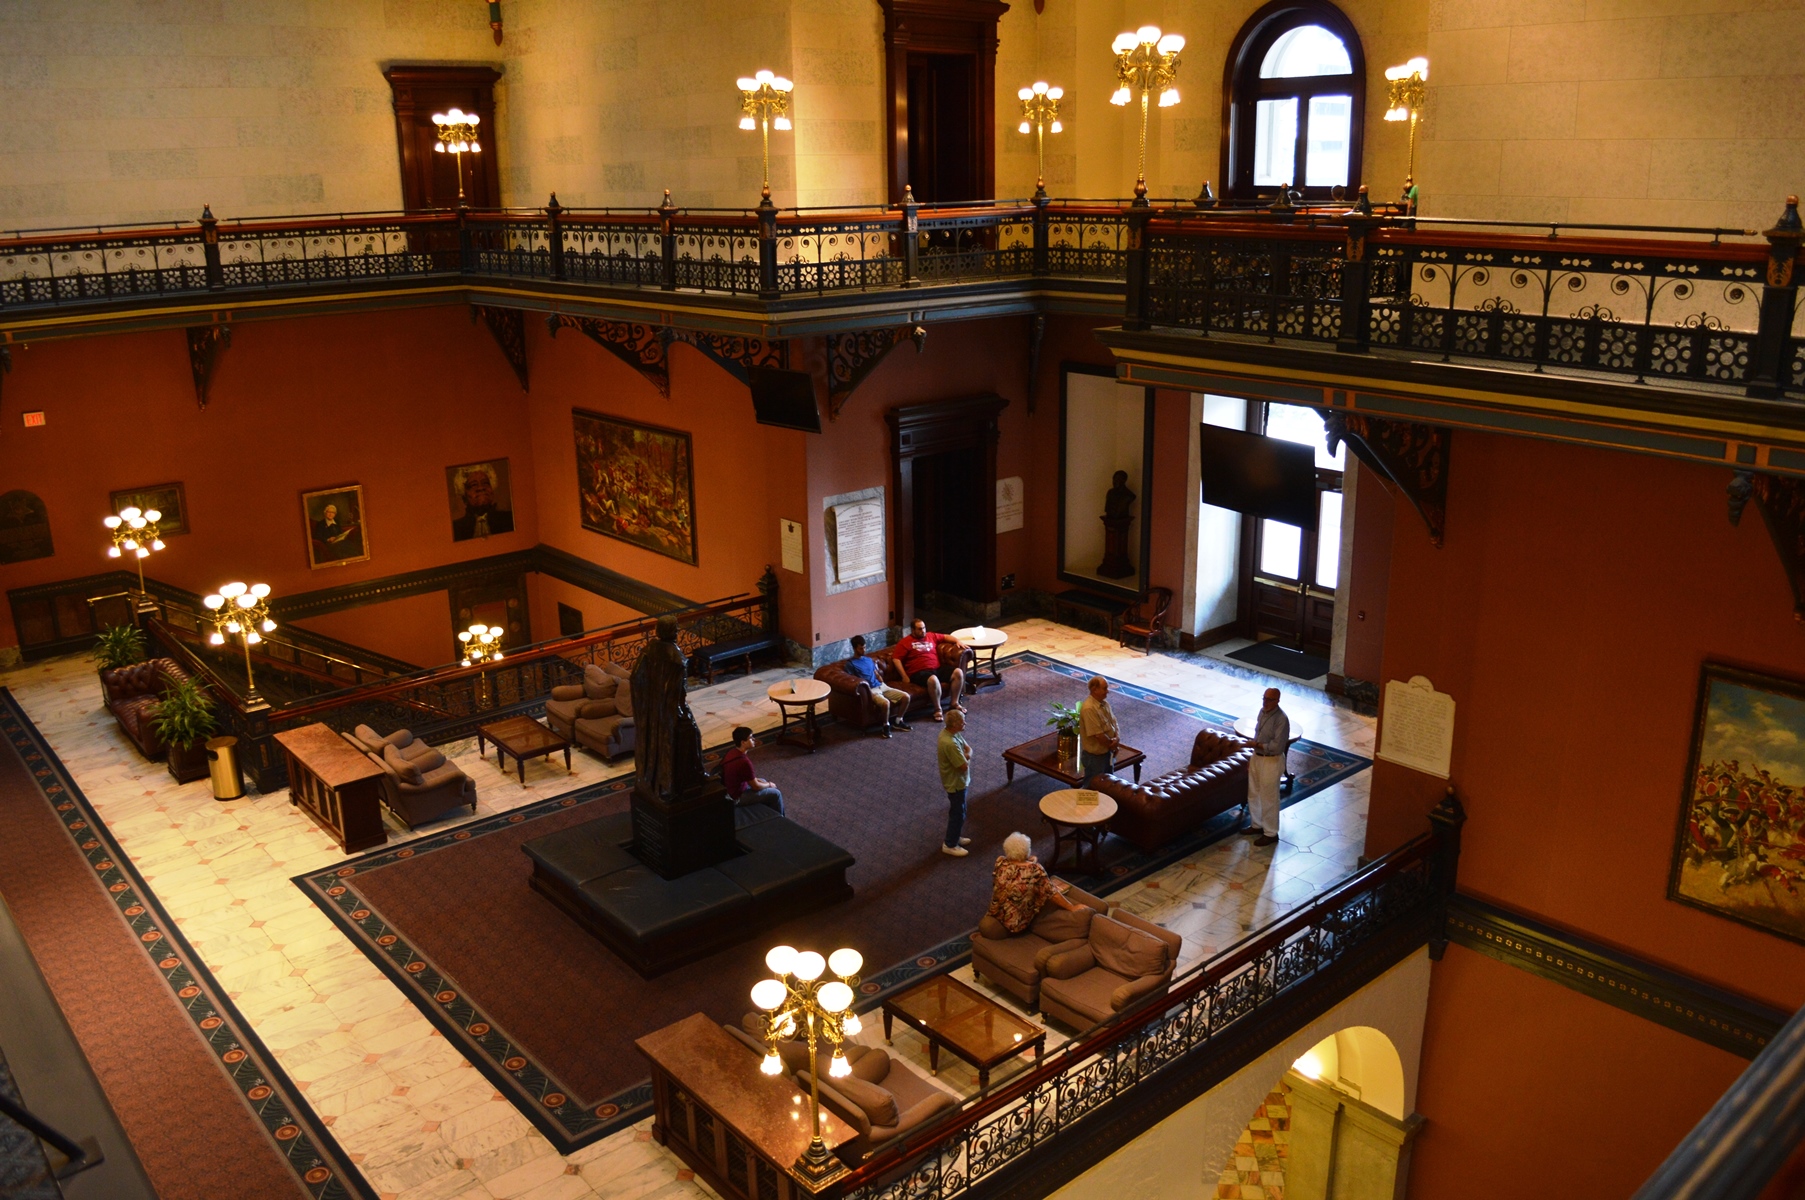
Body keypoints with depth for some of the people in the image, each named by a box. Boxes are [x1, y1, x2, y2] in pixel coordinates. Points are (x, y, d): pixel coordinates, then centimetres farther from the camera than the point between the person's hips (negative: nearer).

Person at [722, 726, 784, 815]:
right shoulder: (744, 761, -31)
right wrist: (769, 785, 0)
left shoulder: (732, 753, -3)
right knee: (775, 794, 1)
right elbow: (755, 786, -20)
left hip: (729, 789, 9)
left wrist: (765, 783, 10)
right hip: (737, 796, -9)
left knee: (763, 781, 27)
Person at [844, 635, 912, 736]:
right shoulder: (850, 663, 0)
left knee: (906, 697, -8)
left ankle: (898, 721, 10)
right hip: (870, 690, -7)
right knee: (885, 703, -37)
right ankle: (886, 725, -10)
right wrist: (862, 681, -16)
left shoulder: (869, 658, 20)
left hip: (882, 686, 7)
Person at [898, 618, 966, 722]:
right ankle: (938, 709, -21)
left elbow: (946, 637, 32)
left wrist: (957, 641, 12)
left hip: (937, 669, 6)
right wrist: (905, 677, -10)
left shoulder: (931, 636, 21)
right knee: (933, 679, -40)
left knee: (958, 672, -16)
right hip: (919, 672, -6)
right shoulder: (906, 642, 4)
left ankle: (955, 703, -2)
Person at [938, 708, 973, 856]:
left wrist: (966, 755, -19)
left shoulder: (950, 732, -4)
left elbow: (968, 748, 4)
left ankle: (954, 837, 42)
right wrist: (967, 758, -8)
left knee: (957, 811, 25)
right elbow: (964, 766, -30)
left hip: (957, 780, 10)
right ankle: (949, 845, 24)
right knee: (958, 814, 7)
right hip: (956, 782, -10)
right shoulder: (950, 743, -36)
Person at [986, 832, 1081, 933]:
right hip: (1018, 924, -2)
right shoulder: (1035, 870, -25)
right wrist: (1072, 907, -3)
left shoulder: (1000, 863, -15)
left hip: (996, 915, 3)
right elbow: (1052, 893, -17)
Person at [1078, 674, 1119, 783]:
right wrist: (1112, 743, -11)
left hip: (1108, 752, 9)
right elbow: (1097, 734, -27)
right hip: (1095, 756, -9)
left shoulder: (1104, 703, 3)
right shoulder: (1089, 709, -27)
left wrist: (1116, 740, -10)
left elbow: (1114, 723, 8)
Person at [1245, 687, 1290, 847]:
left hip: (1271, 762, -9)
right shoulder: (1263, 711, 2)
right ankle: (1257, 824, 37)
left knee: (1269, 798, 2)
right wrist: (1252, 758, 16)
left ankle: (1271, 833, 15)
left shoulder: (1281, 719, -24)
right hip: (1257, 757, 9)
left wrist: (1257, 744, -22)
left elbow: (1277, 746, -27)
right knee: (1254, 794, 20)